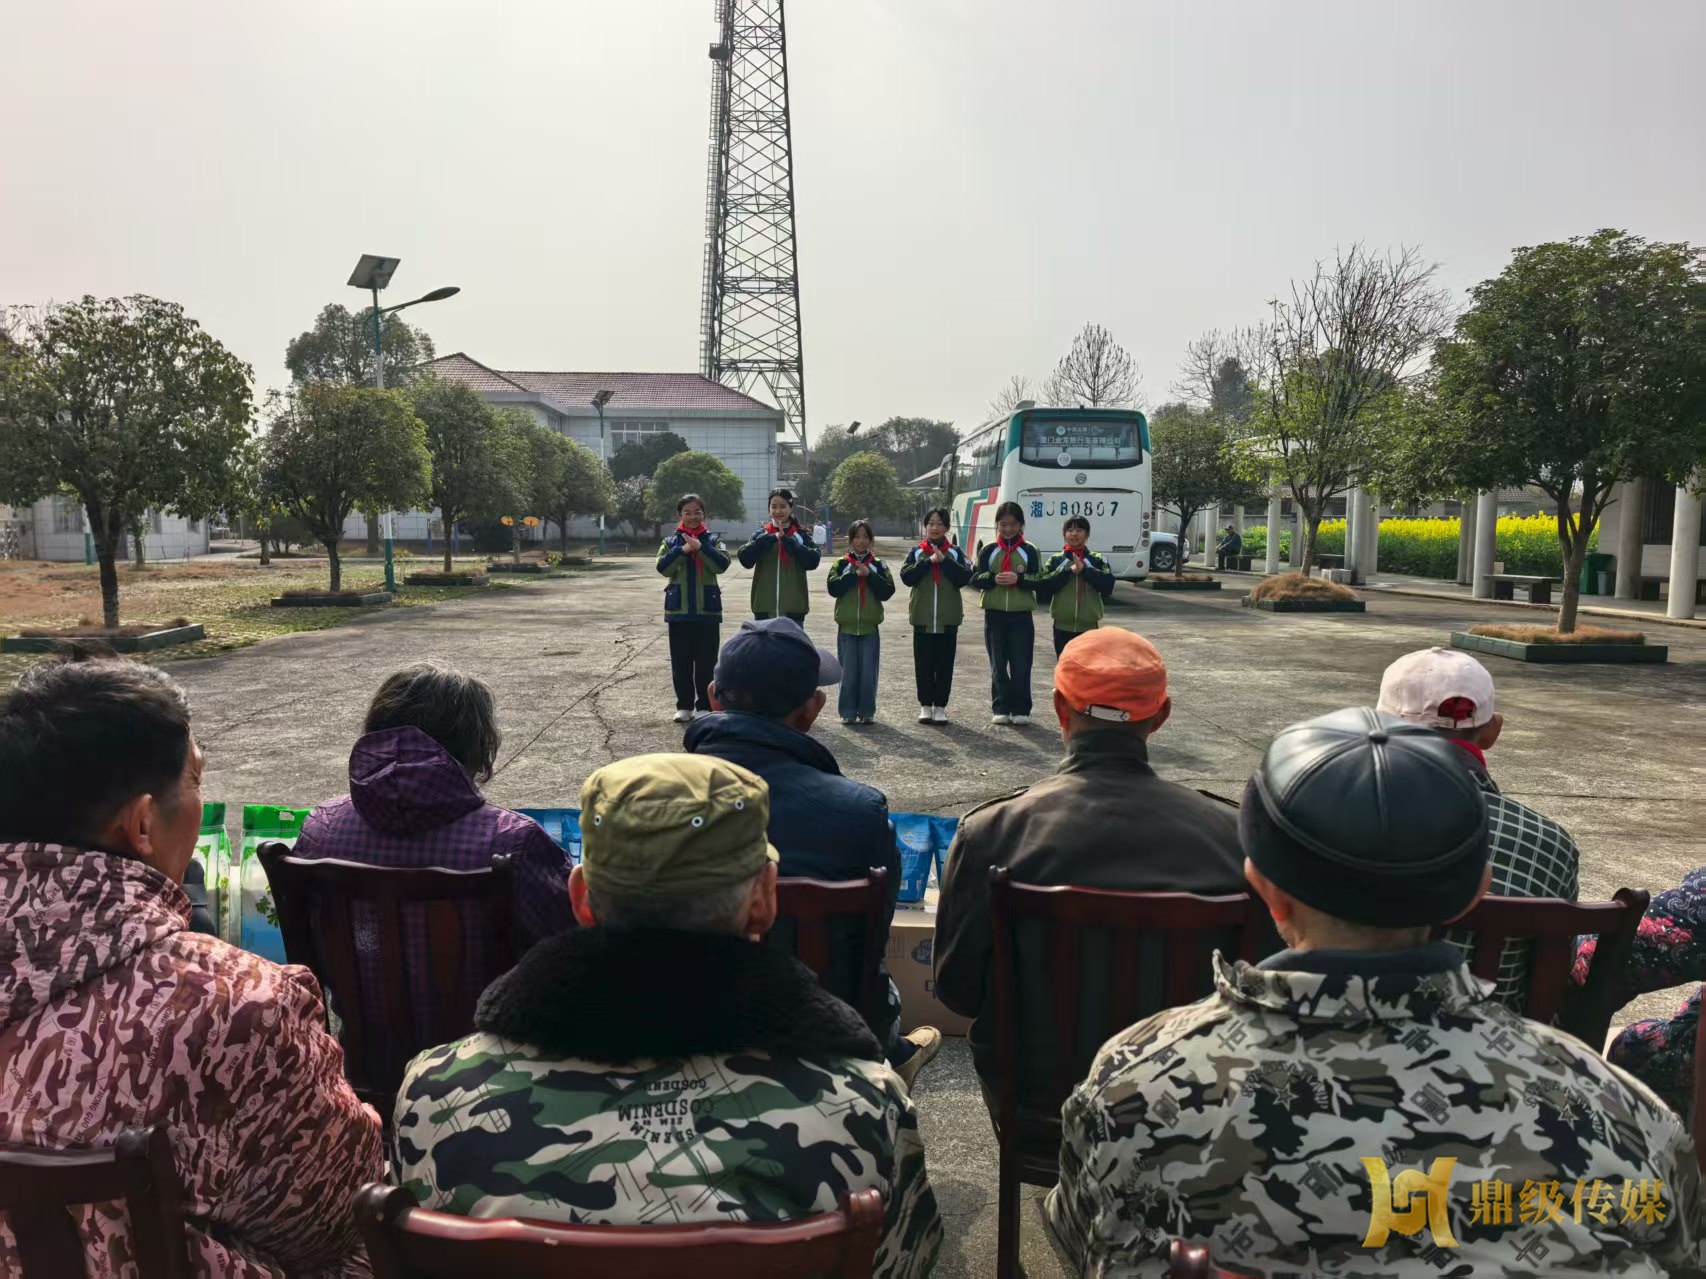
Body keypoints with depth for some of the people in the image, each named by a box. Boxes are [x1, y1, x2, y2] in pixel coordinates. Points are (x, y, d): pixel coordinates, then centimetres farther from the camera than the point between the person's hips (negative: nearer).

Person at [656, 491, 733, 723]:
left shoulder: (713, 540, 4)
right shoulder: (671, 541, 6)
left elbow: (722, 564, -12)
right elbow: (663, 568, -8)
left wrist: (700, 547, -21)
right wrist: (682, 550, -20)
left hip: (707, 609, -1)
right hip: (678, 609, 1)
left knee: (706, 660, 1)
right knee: (681, 660, 6)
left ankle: (705, 706, 9)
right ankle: (684, 706, 15)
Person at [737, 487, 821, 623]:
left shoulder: (801, 536, 4)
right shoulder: (761, 535, 6)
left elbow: (813, 560, -12)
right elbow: (745, 557, -9)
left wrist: (786, 540, -16)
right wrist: (772, 538, -17)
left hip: (793, 609, -1)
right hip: (765, 609, 1)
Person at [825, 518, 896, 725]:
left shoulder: (879, 565, 7)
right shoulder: (841, 564, 5)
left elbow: (887, 591, -3)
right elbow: (834, 588, -8)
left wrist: (869, 575, -12)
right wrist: (855, 574, -14)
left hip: (870, 626, 1)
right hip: (847, 626, 0)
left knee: (868, 672, 1)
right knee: (848, 672, 1)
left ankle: (867, 712, 10)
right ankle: (848, 712, 9)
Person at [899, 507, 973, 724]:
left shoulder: (955, 552, 4)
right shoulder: (916, 552, 5)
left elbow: (965, 577, -9)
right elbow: (906, 577, -9)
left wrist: (944, 560, -14)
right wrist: (928, 561, -15)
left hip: (948, 618, 0)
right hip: (922, 617, 0)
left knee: (945, 664, 4)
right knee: (923, 664, 4)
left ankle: (940, 706, 12)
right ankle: (925, 705, 14)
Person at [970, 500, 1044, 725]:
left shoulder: (1030, 551, 3)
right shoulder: (988, 551, 6)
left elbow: (1039, 580, -2)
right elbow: (976, 579, 2)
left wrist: (1019, 579, -19)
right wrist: (993, 579, -17)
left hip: (1021, 615, -1)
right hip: (994, 615, 1)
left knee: (1021, 665, -2)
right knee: (998, 665, 6)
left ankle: (1021, 709, 7)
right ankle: (1000, 709, 13)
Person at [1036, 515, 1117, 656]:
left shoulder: (1098, 560, 5)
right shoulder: (1055, 560, 5)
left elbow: (1108, 585, -10)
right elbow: (1043, 589, -7)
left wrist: (1085, 570, -17)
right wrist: (1068, 571, -15)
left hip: (1089, 627, 0)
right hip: (1062, 627, 0)